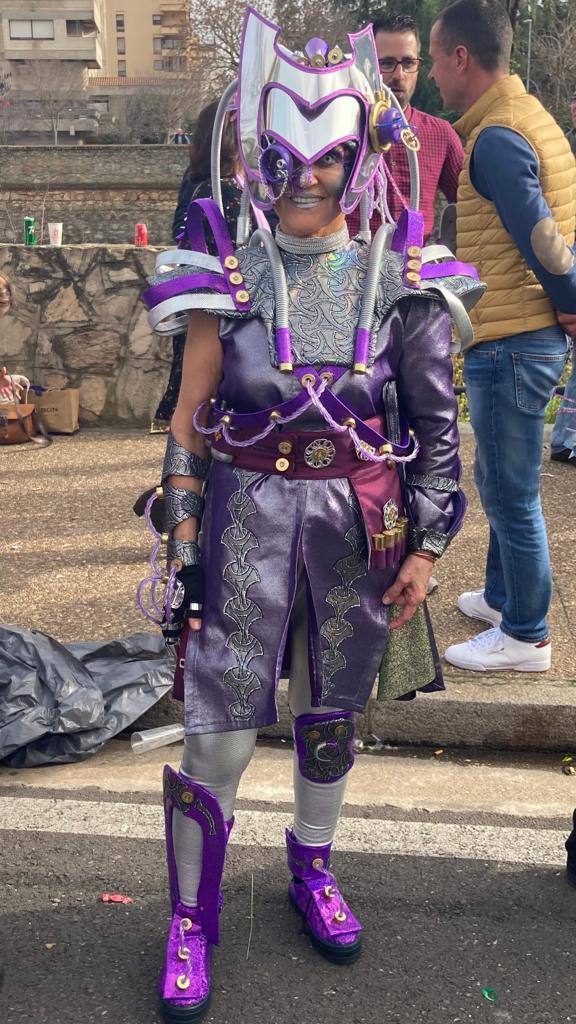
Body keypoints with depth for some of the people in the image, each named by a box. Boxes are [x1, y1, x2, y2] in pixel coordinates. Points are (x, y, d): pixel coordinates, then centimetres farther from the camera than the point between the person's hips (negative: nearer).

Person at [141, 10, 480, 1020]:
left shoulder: (398, 281, -1)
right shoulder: (229, 278, -3)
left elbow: (437, 422, 2)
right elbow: (189, 423, -1)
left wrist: (425, 546, -2)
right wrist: (181, 547, -3)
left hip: (360, 524, 2)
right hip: (249, 519, -1)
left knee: (331, 715, 17)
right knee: (217, 735, 0)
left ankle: (312, 874, 42)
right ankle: (191, 918, 22)